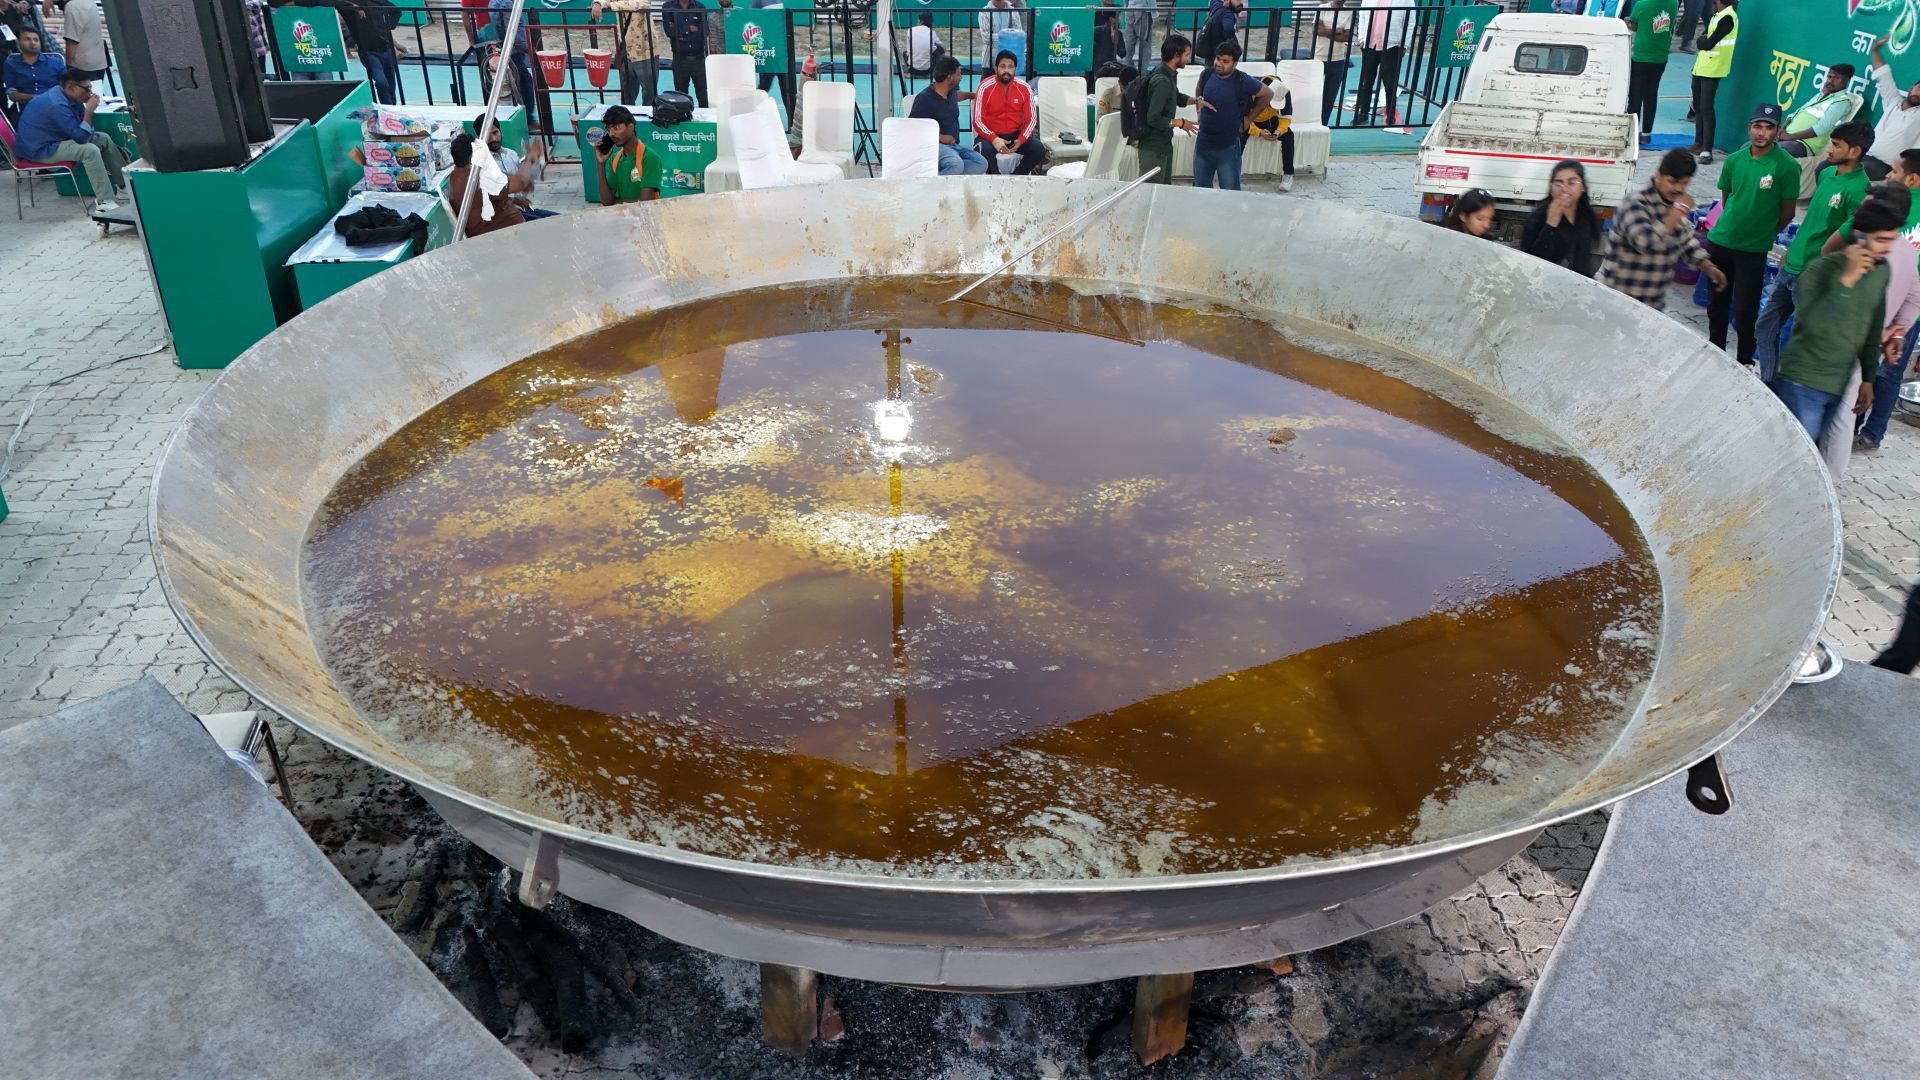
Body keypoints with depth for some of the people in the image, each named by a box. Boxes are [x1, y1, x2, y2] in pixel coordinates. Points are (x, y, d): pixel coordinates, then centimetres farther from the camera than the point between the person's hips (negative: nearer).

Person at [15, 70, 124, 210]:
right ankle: (105, 200, -30)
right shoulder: (58, 105, -30)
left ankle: (124, 182, 15)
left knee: (103, 138, 10)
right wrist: (89, 110, -28)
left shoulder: (68, 96, 0)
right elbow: (81, 137, -28)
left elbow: (81, 130, 10)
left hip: (55, 139, 10)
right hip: (40, 149, -10)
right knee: (90, 150, -29)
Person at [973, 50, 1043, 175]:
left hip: (1016, 134, 3)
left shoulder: (1024, 88, -2)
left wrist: (1021, 140, -18)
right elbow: (978, 121, -11)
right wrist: (994, 139, -28)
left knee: (1039, 150, -21)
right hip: (992, 135, -3)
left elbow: (1032, 118, 1)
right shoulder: (985, 88, -10)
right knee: (987, 150, -35)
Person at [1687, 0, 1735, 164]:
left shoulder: (1727, 17, -15)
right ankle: (1699, 143, 26)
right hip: (1701, 68, 10)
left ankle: (1707, 150, -13)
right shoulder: (1718, 15, 13)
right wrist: (1703, 41, -3)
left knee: (1706, 109, -12)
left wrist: (1700, 41, 1)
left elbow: (1708, 44, -17)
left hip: (1712, 71, -10)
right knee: (1698, 107, 16)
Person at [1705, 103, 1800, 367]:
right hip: (1719, 242, 4)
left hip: (1753, 251, -4)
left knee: (1745, 311, 0)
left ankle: (1745, 361, 17)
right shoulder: (1734, 160, 0)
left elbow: (1787, 212, -5)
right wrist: (1734, 224, 10)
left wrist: (1763, 234, 3)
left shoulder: (1786, 166, -12)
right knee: (1716, 303, 16)